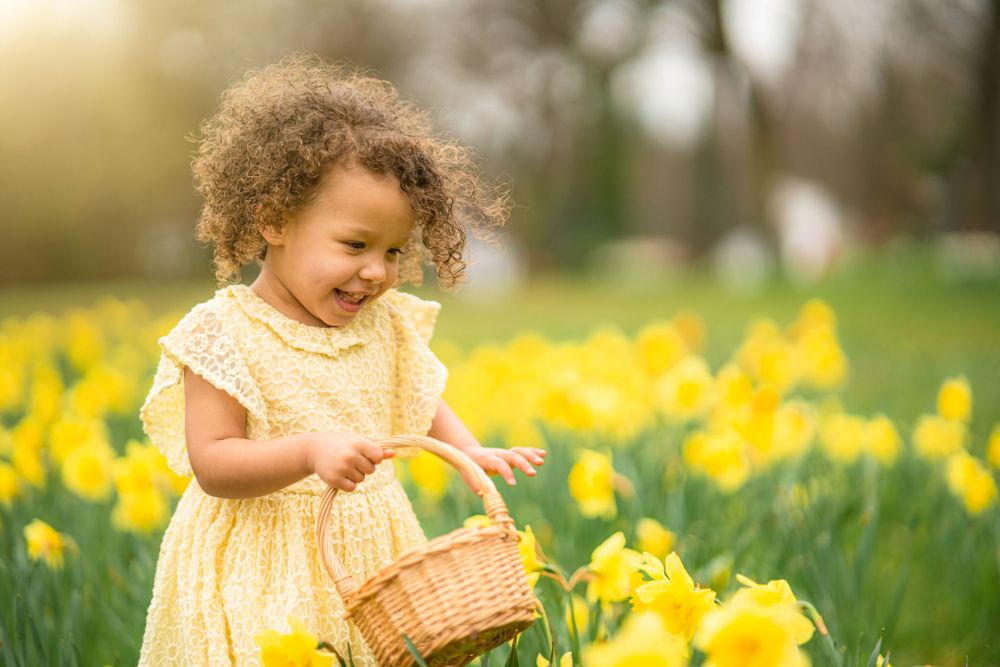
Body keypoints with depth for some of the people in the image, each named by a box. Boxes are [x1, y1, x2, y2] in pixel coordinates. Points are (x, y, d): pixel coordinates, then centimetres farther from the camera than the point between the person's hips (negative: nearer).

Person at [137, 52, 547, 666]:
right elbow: (211, 464, -17)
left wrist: (472, 453, 1)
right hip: (265, 569, -5)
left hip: (373, 545, 5)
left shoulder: (385, 325, 4)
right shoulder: (226, 333, -13)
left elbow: (421, 407, 19)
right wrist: (309, 450, -30)